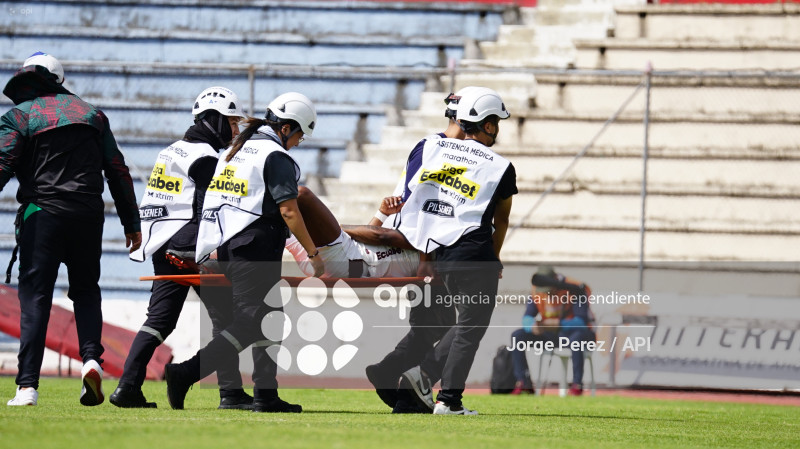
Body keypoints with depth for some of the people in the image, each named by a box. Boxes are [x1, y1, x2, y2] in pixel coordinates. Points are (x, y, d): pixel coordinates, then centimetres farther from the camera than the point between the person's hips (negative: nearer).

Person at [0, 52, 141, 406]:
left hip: (41, 214, -3)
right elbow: (118, 171, 13)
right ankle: (91, 358, -5)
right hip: (89, 214, 3)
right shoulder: (91, 114, 15)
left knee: (35, 296, -3)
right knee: (86, 290, 18)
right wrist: (131, 223, 18)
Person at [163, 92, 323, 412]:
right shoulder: (276, 157, -9)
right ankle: (186, 373, -19)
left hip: (226, 247, 9)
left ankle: (266, 395, 9)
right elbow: (288, 211, -15)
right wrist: (313, 253, -9)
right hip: (255, 249, -9)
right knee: (250, 323, -9)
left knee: (269, 319, 13)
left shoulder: (234, 151, 18)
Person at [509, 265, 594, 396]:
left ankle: (577, 384, -32)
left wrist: (557, 323, -41)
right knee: (517, 336, -12)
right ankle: (524, 383, -14)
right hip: (551, 335, 5)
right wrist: (533, 326, -31)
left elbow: (582, 321, -26)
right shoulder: (537, 292, -3)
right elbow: (527, 318, -4)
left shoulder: (575, 290, -19)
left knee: (576, 338, -42)